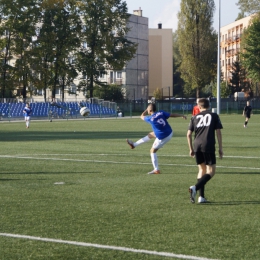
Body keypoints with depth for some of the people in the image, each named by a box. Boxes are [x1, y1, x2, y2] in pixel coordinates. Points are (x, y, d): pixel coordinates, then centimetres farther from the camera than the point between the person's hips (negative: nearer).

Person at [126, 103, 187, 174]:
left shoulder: (150, 118, -16)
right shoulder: (161, 113, -6)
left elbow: (142, 116, 4)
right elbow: (172, 115, -6)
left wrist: (146, 110, 19)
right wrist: (182, 115, 3)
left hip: (162, 138, -7)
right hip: (170, 133, 7)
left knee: (153, 151, 12)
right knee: (150, 134, 26)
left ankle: (156, 170, 14)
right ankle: (134, 144, 40)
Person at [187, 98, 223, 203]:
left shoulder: (194, 118, 15)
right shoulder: (214, 116, 9)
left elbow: (188, 134, 10)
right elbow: (218, 132, 4)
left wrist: (191, 149, 18)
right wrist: (220, 148, 8)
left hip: (197, 146, 4)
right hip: (208, 147, -4)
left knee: (202, 169, 17)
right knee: (211, 171, 1)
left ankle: (201, 196, 12)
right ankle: (195, 188, -21)